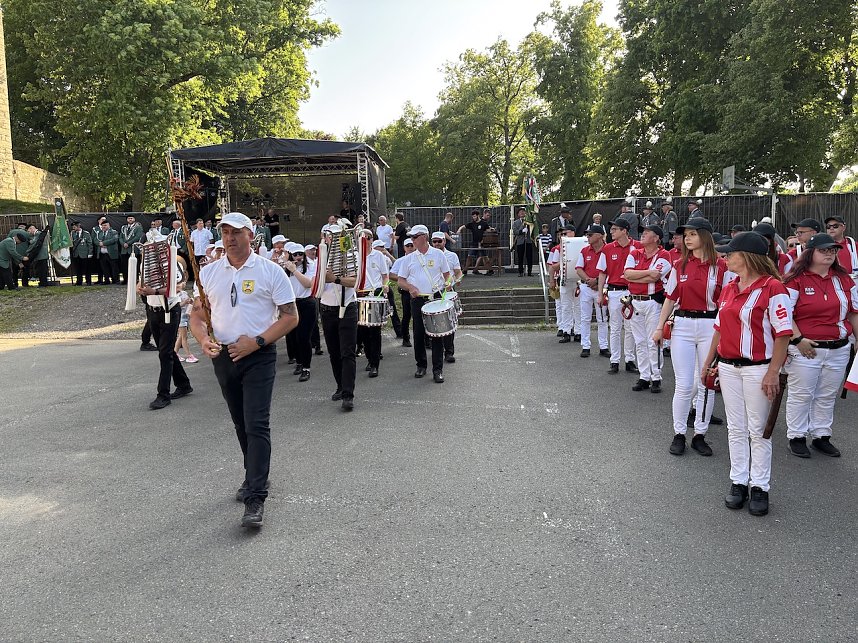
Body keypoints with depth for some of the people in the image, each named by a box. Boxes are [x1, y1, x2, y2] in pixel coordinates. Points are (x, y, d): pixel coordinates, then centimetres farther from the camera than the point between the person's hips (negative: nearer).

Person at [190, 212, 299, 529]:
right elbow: (197, 314, 12)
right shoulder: (208, 272, 8)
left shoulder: (270, 271, -5)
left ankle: (255, 499, -9)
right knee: (241, 424, 17)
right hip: (223, 357, 5)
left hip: (258, 357, -5)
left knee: (257, 425, -11)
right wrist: (203, 339, -10)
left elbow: (290, 316, -7)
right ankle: (255, 476, 36)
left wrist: (257, 341, -17)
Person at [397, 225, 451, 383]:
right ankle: (421, 365, 21)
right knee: (418, 334, 6)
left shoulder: (438, 254, 5)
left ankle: (438, 369, 2)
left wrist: (447, 284, -10)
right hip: (417, 299, 2)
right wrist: (410, 287, -12)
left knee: (437, 334, -3)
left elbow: (447, 274, 11)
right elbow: (401, 281, 8)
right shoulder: (410, 258, 8)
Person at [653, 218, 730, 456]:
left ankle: (700, 435, 19)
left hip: (710, 327, 0)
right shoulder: (679, 265, 5)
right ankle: (679, 434, 14)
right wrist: (660, 327, 4)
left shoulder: (721, 266, 0)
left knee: (707, 384, 6)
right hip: (682, 326, 1)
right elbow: (670, 298, 8)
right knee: (684, 384, 1)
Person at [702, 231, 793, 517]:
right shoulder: (729, 288, 10)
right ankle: (738, 482, 22)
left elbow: (783, 333, -14)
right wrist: (708, 362, 17)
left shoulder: (773, 288, -13)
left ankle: (760, 488, 16)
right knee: (736, 428, 12)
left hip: (757, 369, -6)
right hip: (728, 367, 7)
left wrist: (773, 372, -17)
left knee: (758, 430, 4)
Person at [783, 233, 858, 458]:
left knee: (827, 396, 14)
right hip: (805, 349, -5)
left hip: (838, 350, 5)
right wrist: (798, 339, -17)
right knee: (801, 395, 4)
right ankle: (797, 437, 16)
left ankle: (822, 436, 26)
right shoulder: (796, 279, -8)